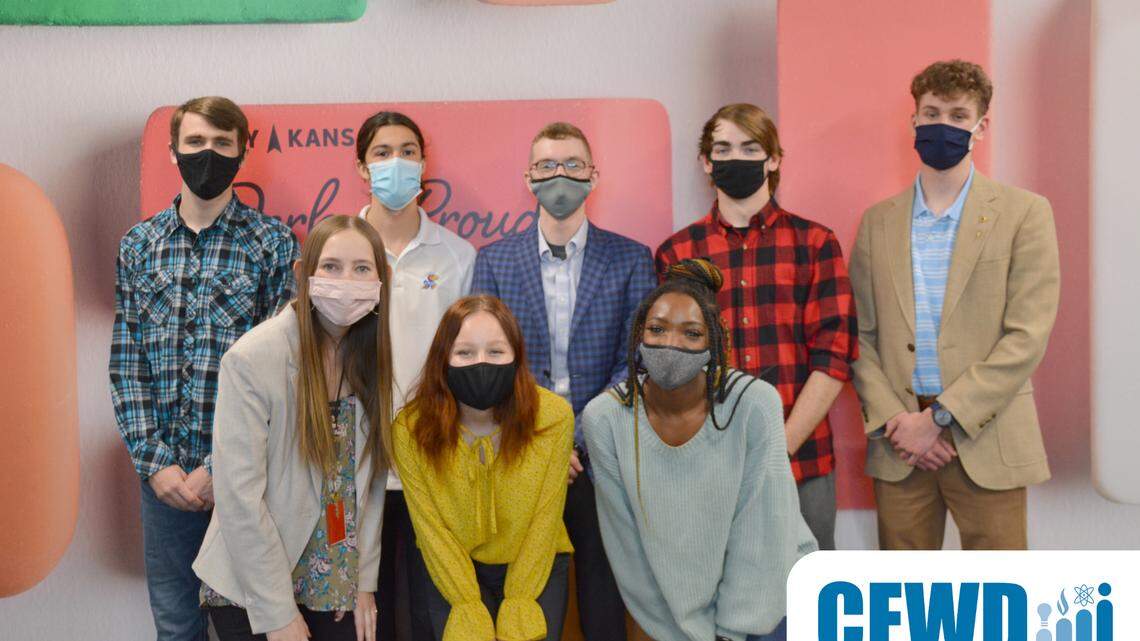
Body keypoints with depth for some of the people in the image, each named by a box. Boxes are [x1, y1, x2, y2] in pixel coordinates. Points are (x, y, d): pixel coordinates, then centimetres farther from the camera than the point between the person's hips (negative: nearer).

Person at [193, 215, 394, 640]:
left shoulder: (370, 358, -2)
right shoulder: (251, 359, -18)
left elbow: (371, 479, 3)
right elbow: (240, 496, -18)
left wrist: (364, 580, 0)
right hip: (251, 591, -4)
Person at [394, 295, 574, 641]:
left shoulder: (554, 415, -17)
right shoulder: (411, 429, -16)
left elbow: (544, 519, -10)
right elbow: (431, 527, -9)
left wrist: (518, 607, -12)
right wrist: (469, 609, -13)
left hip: (536, 566, 0)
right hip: (452, 569, 0)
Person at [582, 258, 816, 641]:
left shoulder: (755, 404, -20)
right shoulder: (604, 418, -16)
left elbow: (763, 534, -13)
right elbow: (630, 544, -9)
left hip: (771, 592, -1)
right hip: (678, 608, 1)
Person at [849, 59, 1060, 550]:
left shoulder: (1024, 213, 0)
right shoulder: (878, 221, 9)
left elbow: (1027, 336, -8)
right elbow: (860, 335, 7)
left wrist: (940, 417, -13)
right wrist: (892, 419, -8)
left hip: (986, 444, -2)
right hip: (898, 448, 3)